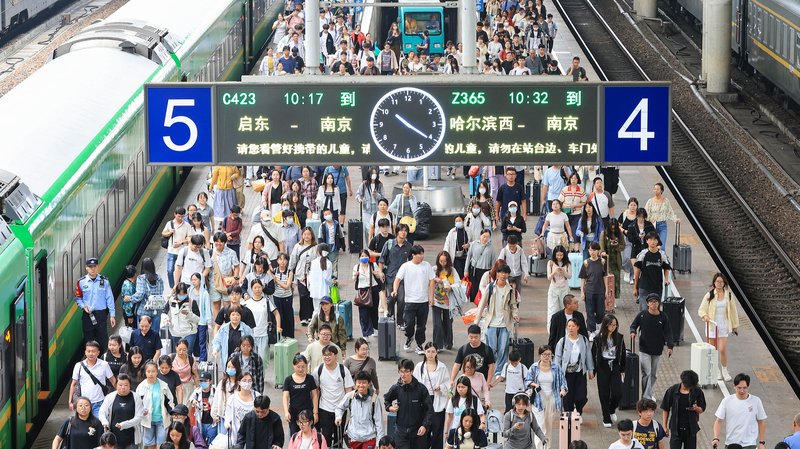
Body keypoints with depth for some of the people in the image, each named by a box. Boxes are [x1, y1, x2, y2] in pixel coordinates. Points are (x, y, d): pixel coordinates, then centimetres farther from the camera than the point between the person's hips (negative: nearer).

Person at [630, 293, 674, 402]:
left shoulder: (663, 317, 0)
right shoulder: (642, 315, -3)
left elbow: (668, 332, 1)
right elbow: (633, 325, 9)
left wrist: (669, 346, -12)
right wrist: (633, 332, -14)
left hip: (657, 350, 2)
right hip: (644, 349, -2)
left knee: (654, 373, 14)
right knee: (646, 373, -11)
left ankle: (650, 392, 32)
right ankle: (646, 397, -9)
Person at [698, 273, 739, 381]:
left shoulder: (729, 295, 3)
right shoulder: (709, 295, 0)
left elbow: (733, 310, 12)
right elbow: (701, 309, -1)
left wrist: (734, 325, 15)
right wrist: (705, 316, -23)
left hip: (724, 324, 0)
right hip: (712, 324, 0)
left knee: (722, 349, -11)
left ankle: (724, 370, 8)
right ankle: (717, 371, 20)